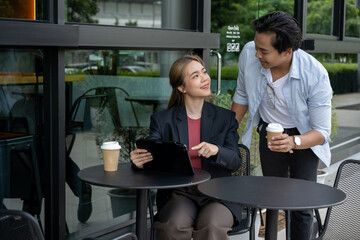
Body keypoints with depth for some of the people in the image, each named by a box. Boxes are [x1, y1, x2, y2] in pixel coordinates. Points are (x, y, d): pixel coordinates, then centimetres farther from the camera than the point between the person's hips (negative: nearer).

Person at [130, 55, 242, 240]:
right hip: (178, 194, 0)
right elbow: (149, 154, -2)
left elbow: (235, 162, 2)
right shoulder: (162, 120, 7)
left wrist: (216, 150, -21)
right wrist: (139, 160, -27)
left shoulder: (225, 118, 9)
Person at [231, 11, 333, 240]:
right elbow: (242, 96, -2)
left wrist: (293, 143, -44)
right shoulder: (249, 54, -24)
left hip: (304, 135, -2)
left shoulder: (316, 75, -33)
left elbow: (322, 132, -25)